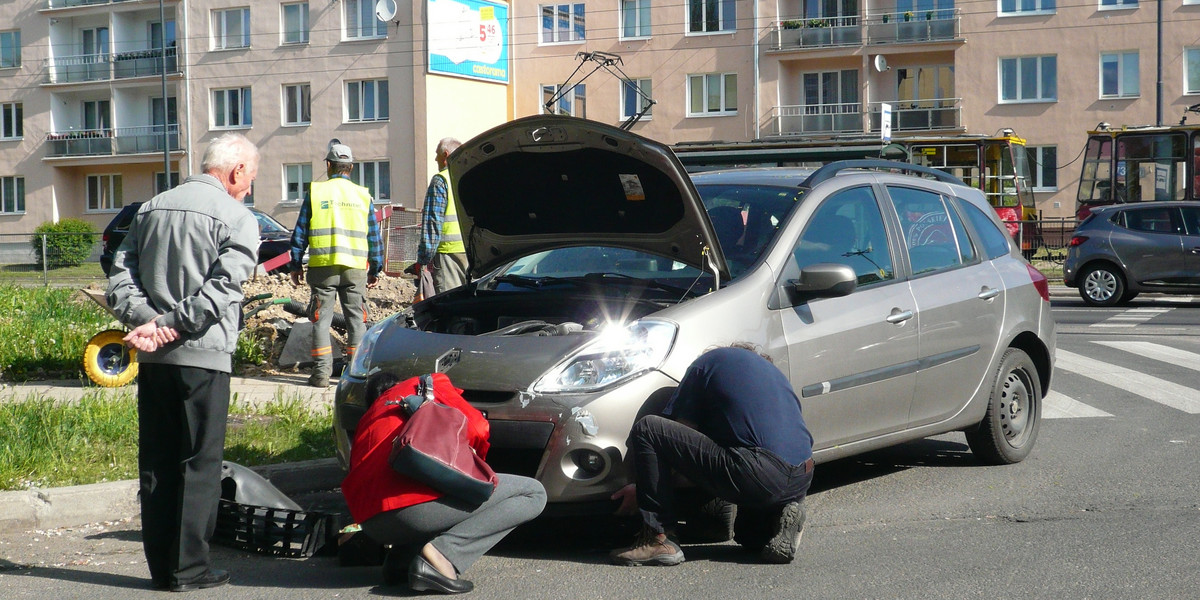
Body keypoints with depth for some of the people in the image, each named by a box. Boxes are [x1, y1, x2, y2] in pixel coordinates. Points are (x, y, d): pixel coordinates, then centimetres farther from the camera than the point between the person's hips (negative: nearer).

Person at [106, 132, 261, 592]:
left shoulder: (152, 208, 14)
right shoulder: (238, 219, -4)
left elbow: (121, 274, 5)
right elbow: (220, 288, -17)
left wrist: (144, 319, -7)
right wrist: (169, 325, -16)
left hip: (152, 358, 6)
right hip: (202, 354, -6)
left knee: (155, 462, 11)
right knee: (200, 463, 1)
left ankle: (160, 566, 15)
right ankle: (188, 568, 2)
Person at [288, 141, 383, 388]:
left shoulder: (316, 192, 2)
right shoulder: (363, 195, 8)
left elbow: (300, 233, 3)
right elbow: (375, 236, 10)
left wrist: (295, 265, 10)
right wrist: (375, 269, 17)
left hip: (323, 266, -1)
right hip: (356, 268, 2)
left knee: (321, 320, 3)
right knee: (356, 320, 8)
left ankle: (321, 372, -1)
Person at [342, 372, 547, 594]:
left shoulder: (367, 419, 33)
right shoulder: (433, 385, 18)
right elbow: (476, 428, 5)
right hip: (418, 505, -8)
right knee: (533, 494, 5)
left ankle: (401, 556, 10)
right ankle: (444, 552, -14)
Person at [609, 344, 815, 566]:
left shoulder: (710, 360, 14)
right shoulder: (771, 369, 32)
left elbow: (677, 436, 13)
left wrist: (642, 489, 23)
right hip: (802, 483, 8)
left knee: (646, 429, -2)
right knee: (750, 532, 38)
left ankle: (657, 539, -5)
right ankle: (781, 518, 5)